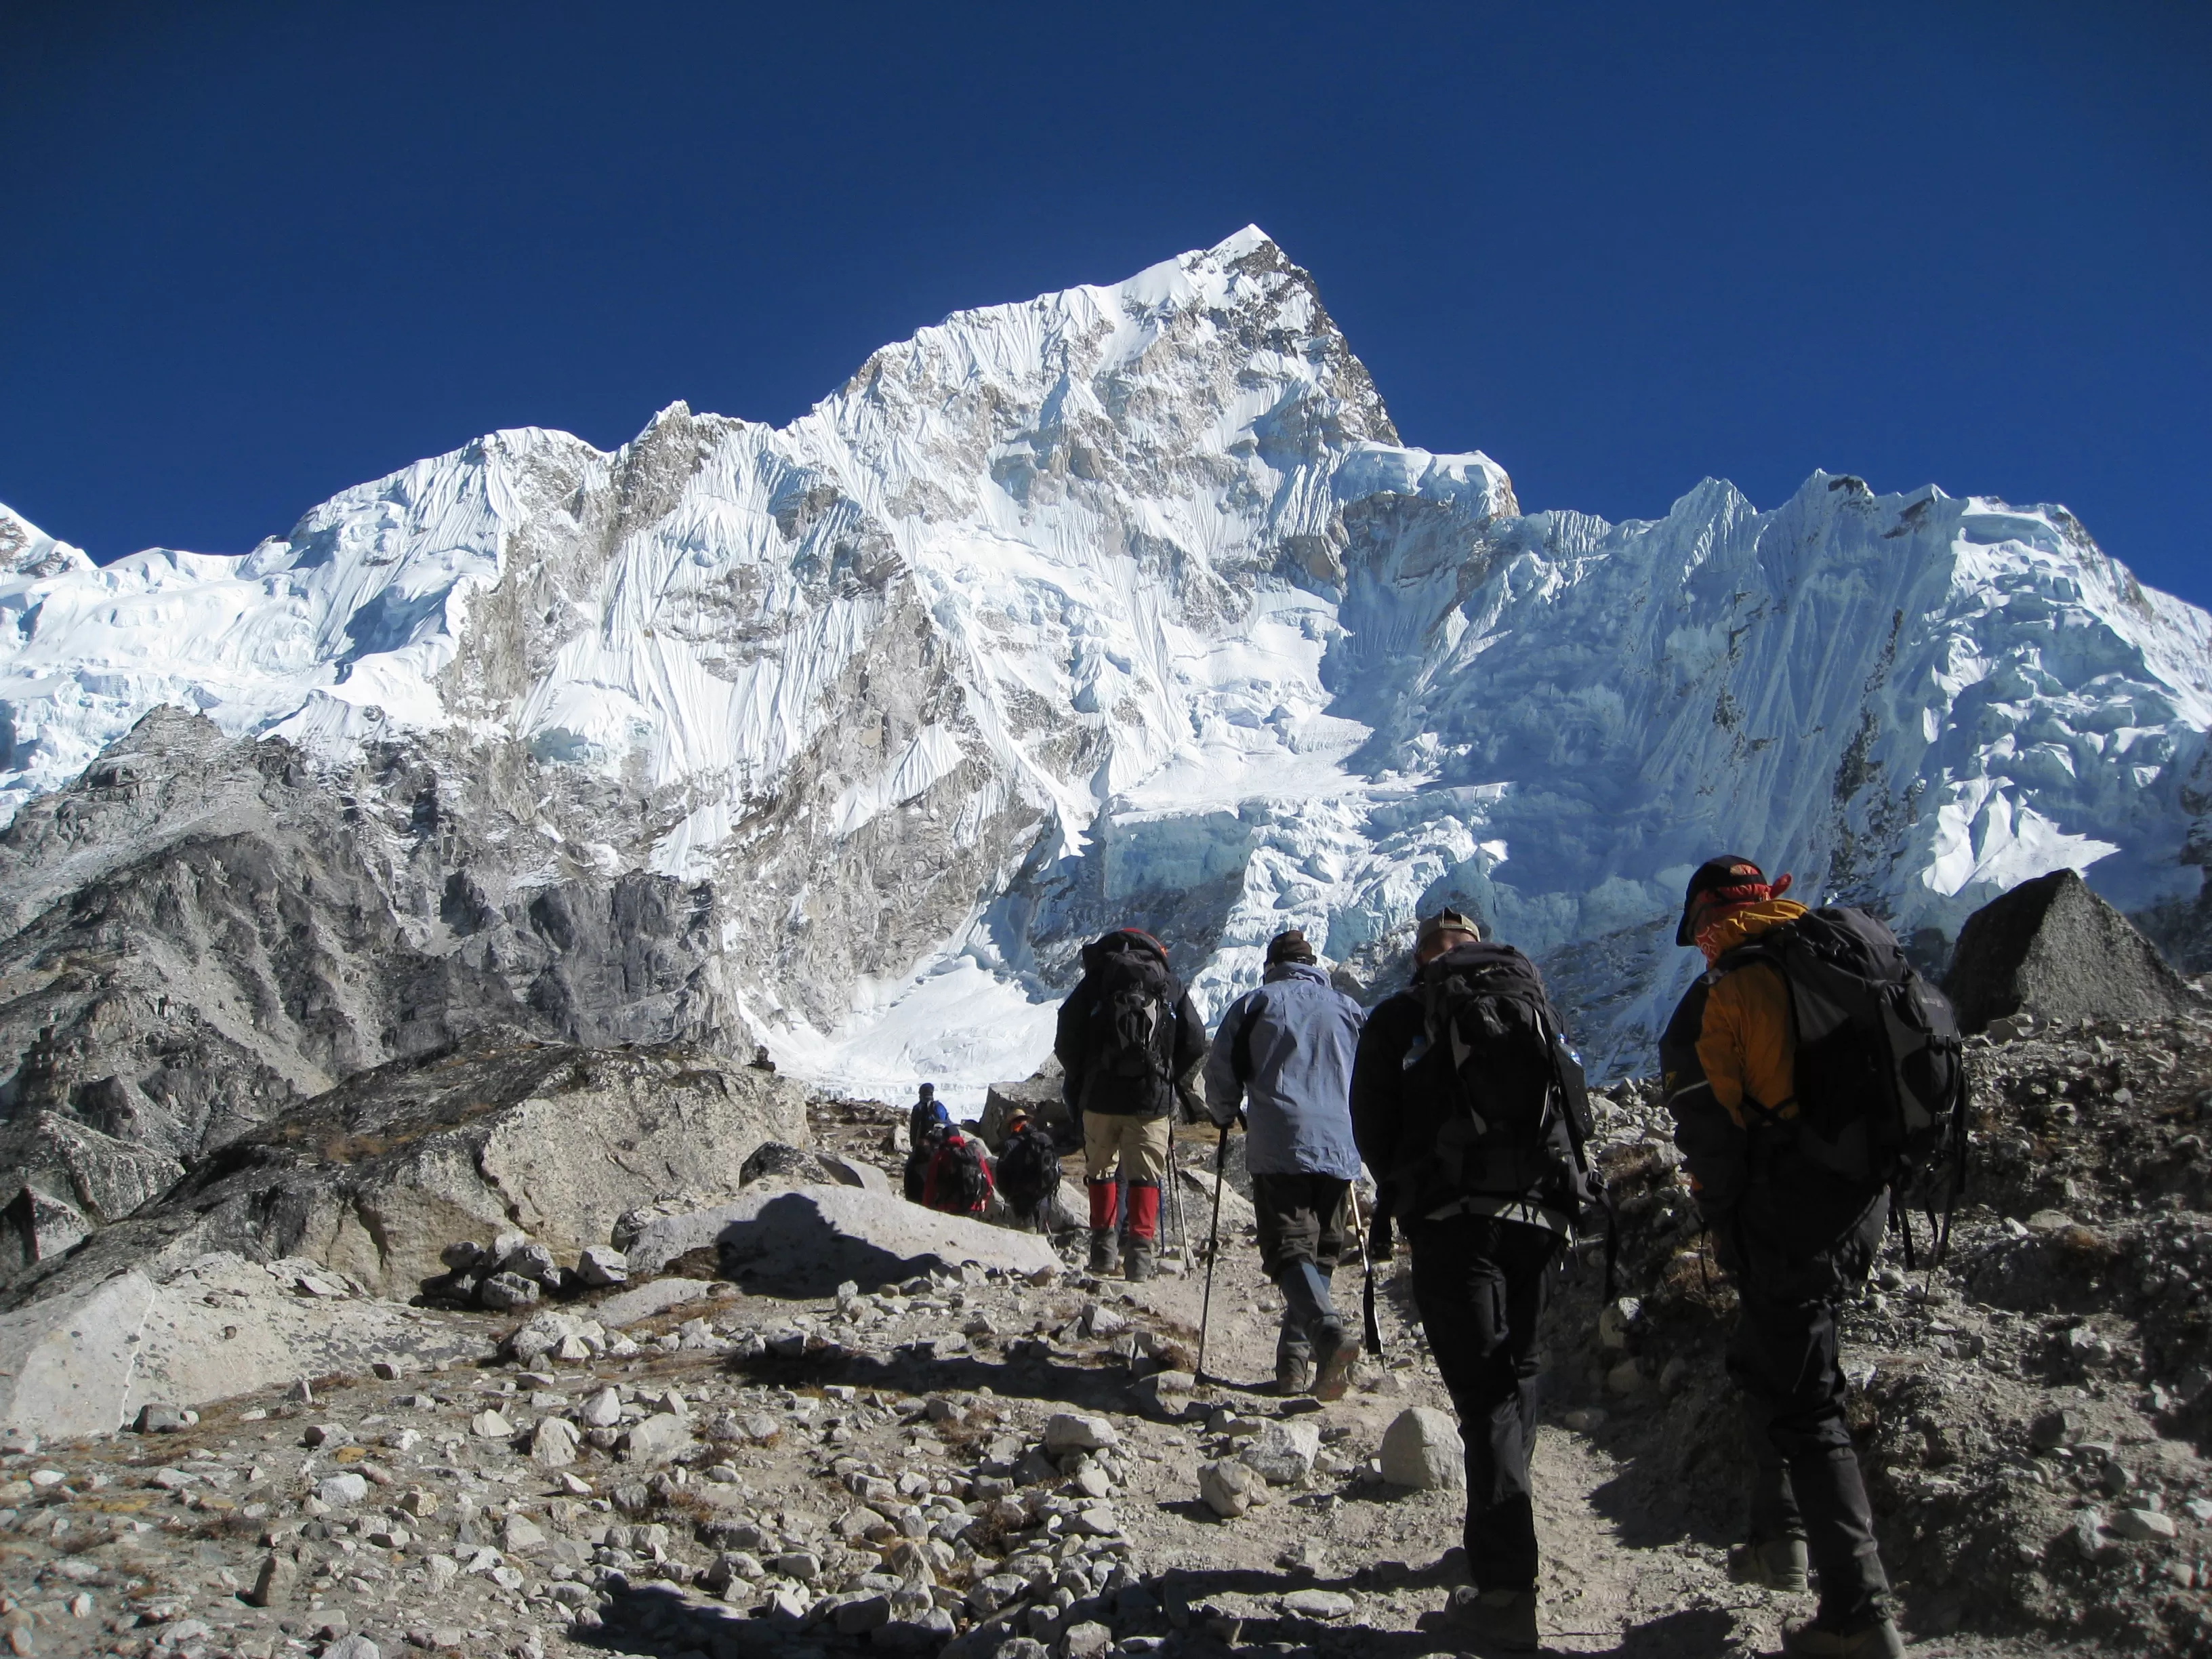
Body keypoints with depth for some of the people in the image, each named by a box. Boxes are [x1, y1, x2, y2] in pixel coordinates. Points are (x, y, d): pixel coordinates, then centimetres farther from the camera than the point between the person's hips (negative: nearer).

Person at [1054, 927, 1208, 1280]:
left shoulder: (1095, 981, 2)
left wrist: (1080, 1080, 14)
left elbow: (1066, 1041, -2)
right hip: (1153, 1100, 0)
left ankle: (1104, 1246, 18)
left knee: (1100, 1168, 16)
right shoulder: (1172, 986, 5)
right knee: (1145, 1174, 6)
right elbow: (1195, 1044, 3)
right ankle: (1142, 1248, -2)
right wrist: (1178, 1083, 18)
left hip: (1100, 1096, 0)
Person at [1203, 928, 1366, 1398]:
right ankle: (1296, 1361, 8)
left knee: (1290, 1248, -8)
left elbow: (1221, 1069, 5)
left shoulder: (1256, 1003, 9)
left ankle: (1328, 1330, -33)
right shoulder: (1348, 1008, 17)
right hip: (1339, 1149, 3)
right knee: (1320, 1253, 12)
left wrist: (1224, 1117, 24)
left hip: (1278, 1149, -3)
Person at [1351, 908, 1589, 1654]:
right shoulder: (1535, 1007, 15)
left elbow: (1372, 1130, 4)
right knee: (1517, 1370, 19)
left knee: (1484, 1389, -5)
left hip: (1452, 1221, -4)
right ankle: (1501, 1536, 29)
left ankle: (1507, 1586, -10)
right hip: (1539, 1213, 4)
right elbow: (1575, 1113, 17)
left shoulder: (1401, 1018, 3)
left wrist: (1407, 1198, 20)